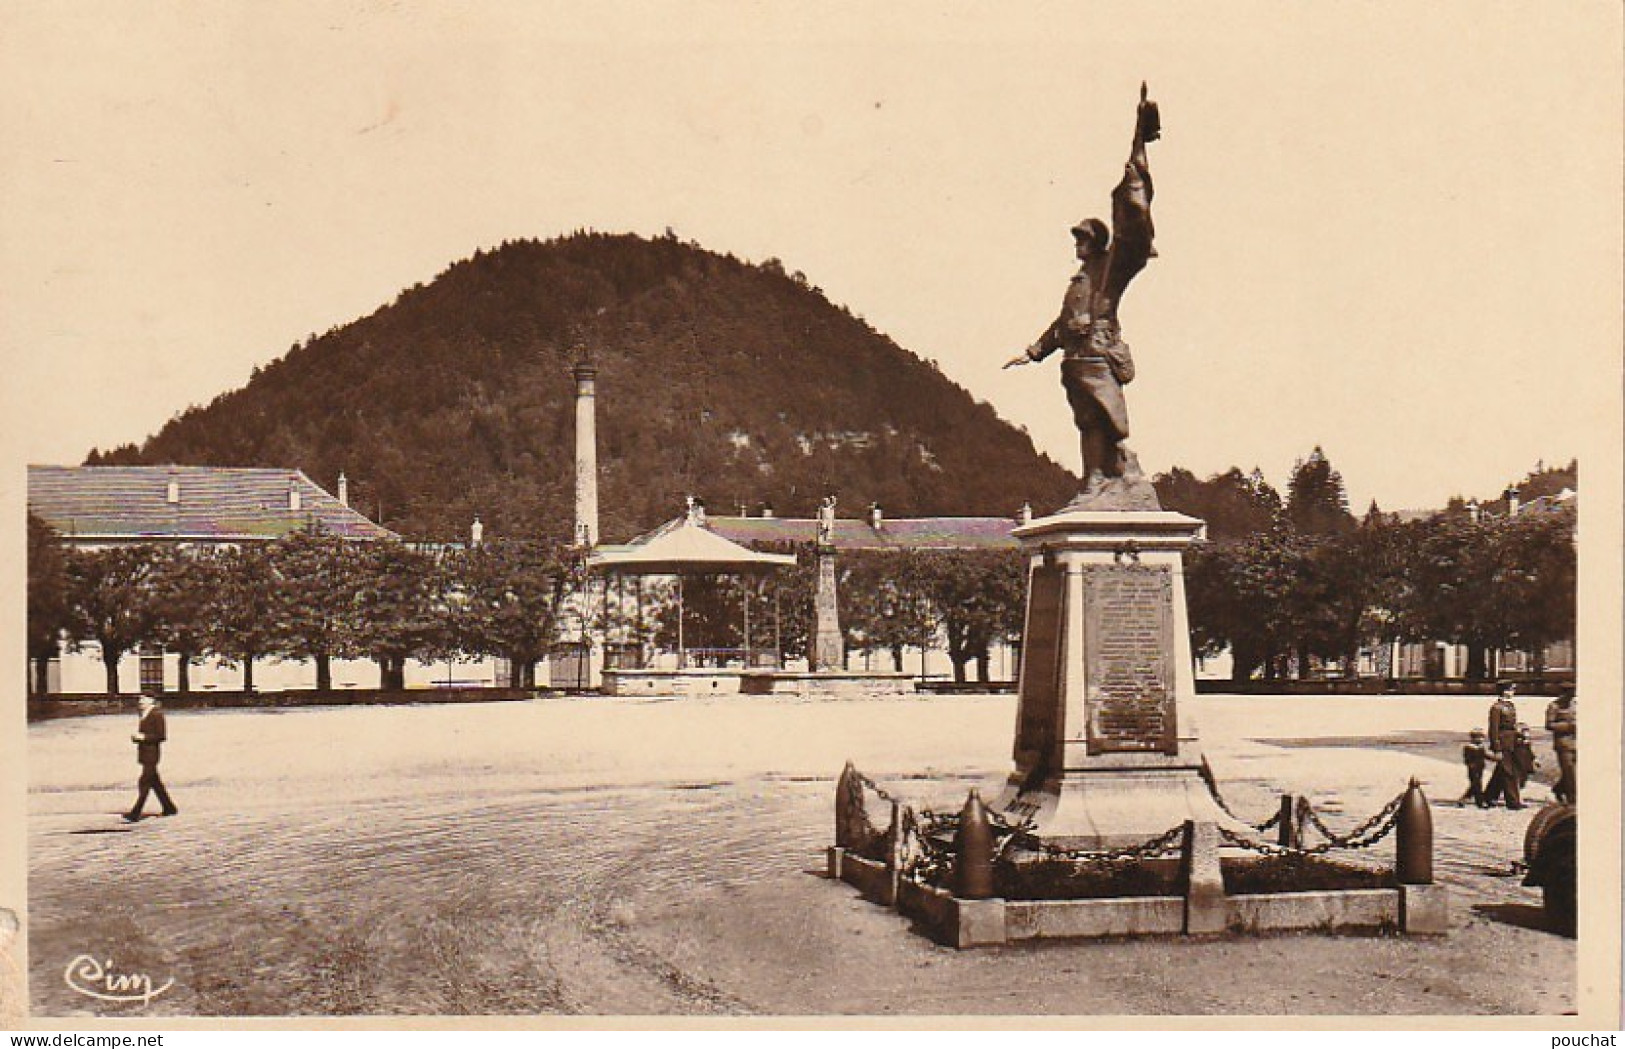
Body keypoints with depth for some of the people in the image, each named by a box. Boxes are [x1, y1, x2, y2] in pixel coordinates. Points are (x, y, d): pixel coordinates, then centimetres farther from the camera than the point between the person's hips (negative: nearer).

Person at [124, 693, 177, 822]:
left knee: (144, 783, -9)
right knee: (154, 782, 13)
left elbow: (162, 736, -16)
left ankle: (135, 814, -9)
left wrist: (144, 737, -19)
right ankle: (169, 808, 22)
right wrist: (135, 737, 4)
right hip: (144, 752, 10)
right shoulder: (144, 714, 13)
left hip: (151, 752, -10)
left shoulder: (157, 715, -13)